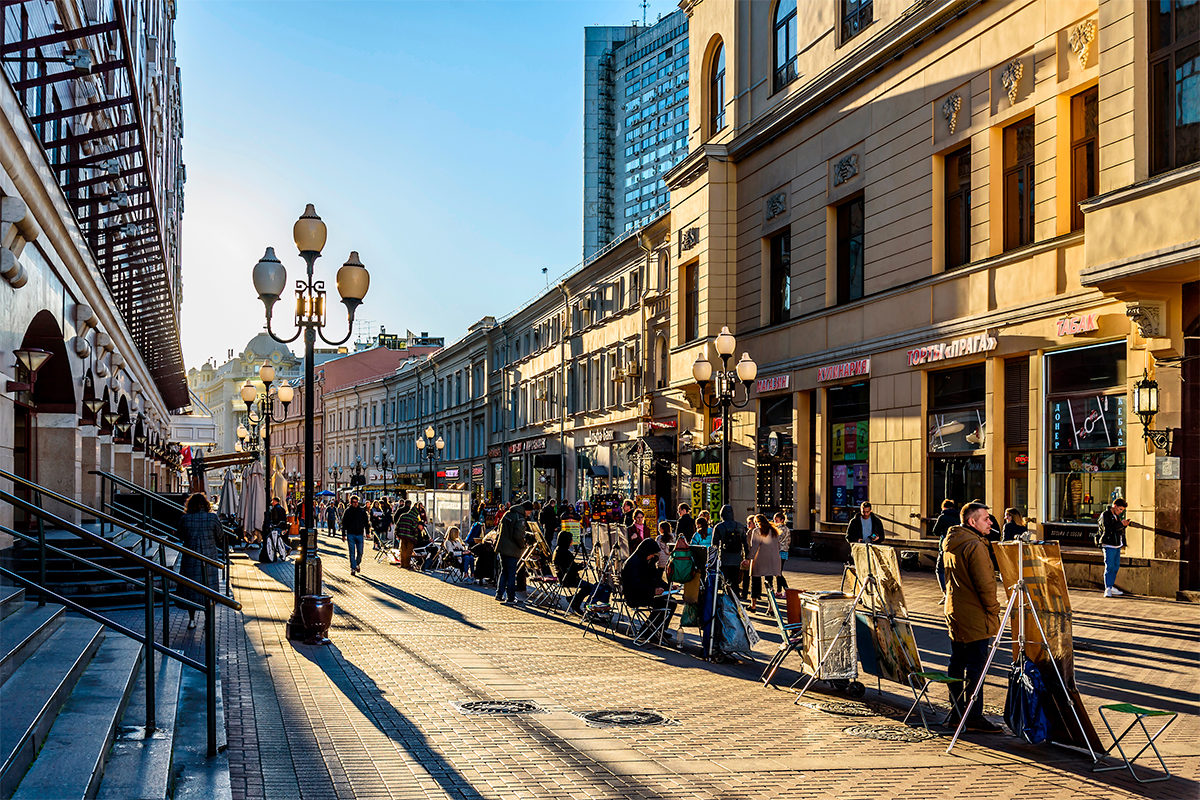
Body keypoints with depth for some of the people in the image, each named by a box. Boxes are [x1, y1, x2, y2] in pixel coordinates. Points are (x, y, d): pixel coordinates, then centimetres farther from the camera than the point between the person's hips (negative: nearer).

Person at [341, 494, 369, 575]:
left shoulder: (362, 510, 4)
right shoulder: (347, 511, 2)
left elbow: (366, 522, 10)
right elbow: (344, 523, 5)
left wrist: (367, 532, 5)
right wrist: (343, 534, 1)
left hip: (360, 534, 1)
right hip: (350, 534, -1)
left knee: (360, 552, 4)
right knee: (352, 553, -3)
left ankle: (358, 564, 28)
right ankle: (353, 568, 2)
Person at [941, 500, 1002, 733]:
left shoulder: (949, 544, 12)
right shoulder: (975, 546, -18)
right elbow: (985, 583, -20)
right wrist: (994, 610, -8)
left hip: (954, 613, 10)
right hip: (974, 617, -9)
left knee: (957, 664, 13)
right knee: (975, 667, -4)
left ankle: (956, 713, 20)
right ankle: (974, 717, -1)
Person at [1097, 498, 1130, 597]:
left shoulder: (1117, 515, 15)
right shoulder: (1105, 515, -10)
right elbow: (1107, 529, -22)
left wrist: (1124, 525, 3)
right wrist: (1120, 524, -22)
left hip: (1117, 545, 9)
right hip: (1109, 545, -9)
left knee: (1116, 566, 13)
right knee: (1109, 567, -11)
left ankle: (1111, 586, 22)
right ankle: (1107, 589, -12)